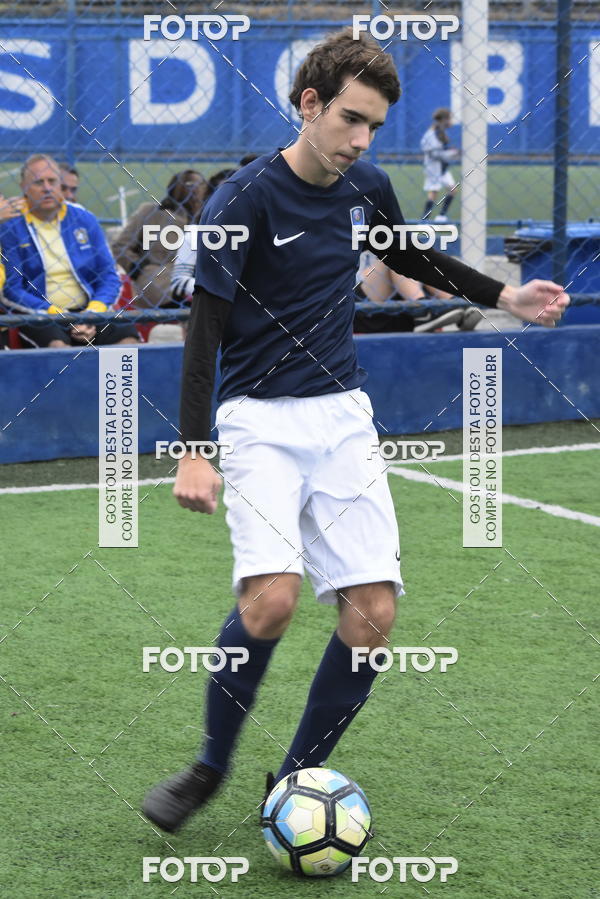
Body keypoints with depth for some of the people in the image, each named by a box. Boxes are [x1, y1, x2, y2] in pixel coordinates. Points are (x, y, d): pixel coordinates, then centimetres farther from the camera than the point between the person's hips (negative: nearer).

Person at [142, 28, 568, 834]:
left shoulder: (367, 187, 5)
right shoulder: (244, 201, -13)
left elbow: (412, 258, 27)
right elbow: (205, 327, -12)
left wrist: (503, 296, 19)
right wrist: (193, 452, -19)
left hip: (342, 415, 5)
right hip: (259, 419, -5)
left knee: (373, 614, -6)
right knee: (270, 599, -24)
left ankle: (295, 783, 11)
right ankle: (210, 768, -1)